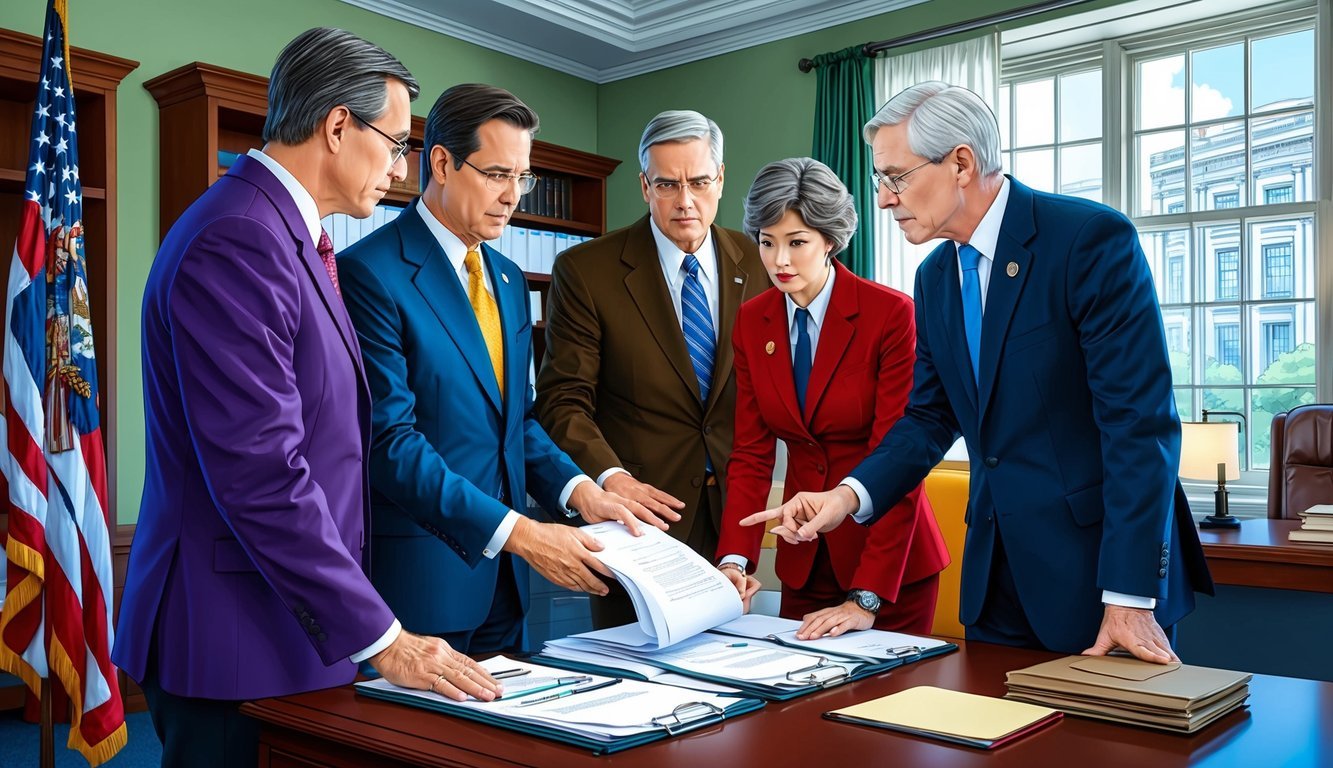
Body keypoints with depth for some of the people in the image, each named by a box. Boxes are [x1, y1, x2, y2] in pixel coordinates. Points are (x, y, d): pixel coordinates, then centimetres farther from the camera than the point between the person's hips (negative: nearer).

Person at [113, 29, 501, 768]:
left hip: (289, 624, 9)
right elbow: (261, 475, -24)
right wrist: (381, 639, -19)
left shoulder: (285, 233, 11)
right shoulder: (238, 241, -20)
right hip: (236, 642, -9)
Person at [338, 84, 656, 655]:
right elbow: (390, 439, -19)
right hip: (419, 572, -7)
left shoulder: (510, 281, 14)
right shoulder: (370, 272, -12)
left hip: (504, 573, 7)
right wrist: (517, 532, -22)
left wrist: (575, 488, -1)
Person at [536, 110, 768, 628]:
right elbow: (563, 400, -9)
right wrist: (610, 478, -25)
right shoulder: (585, 271, -6)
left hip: (732, 508, 3)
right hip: (642, 509, -3)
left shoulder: (752, 263, 5)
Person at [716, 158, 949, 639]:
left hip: (889, 551, -4)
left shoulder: (890, 314, -17)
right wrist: (734, 559, -18)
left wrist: (866, 599, -26)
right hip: (804, 555, 5)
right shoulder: (752, 321, -1)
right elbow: (752, 451, -3)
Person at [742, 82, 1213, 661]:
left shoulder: (1092, 239, -14)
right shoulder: (934, 277, 7)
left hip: (1098, 564, -6)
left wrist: (1130, 598, -21)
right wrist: (849, 494, -6)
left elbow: (1139, 421, -18)